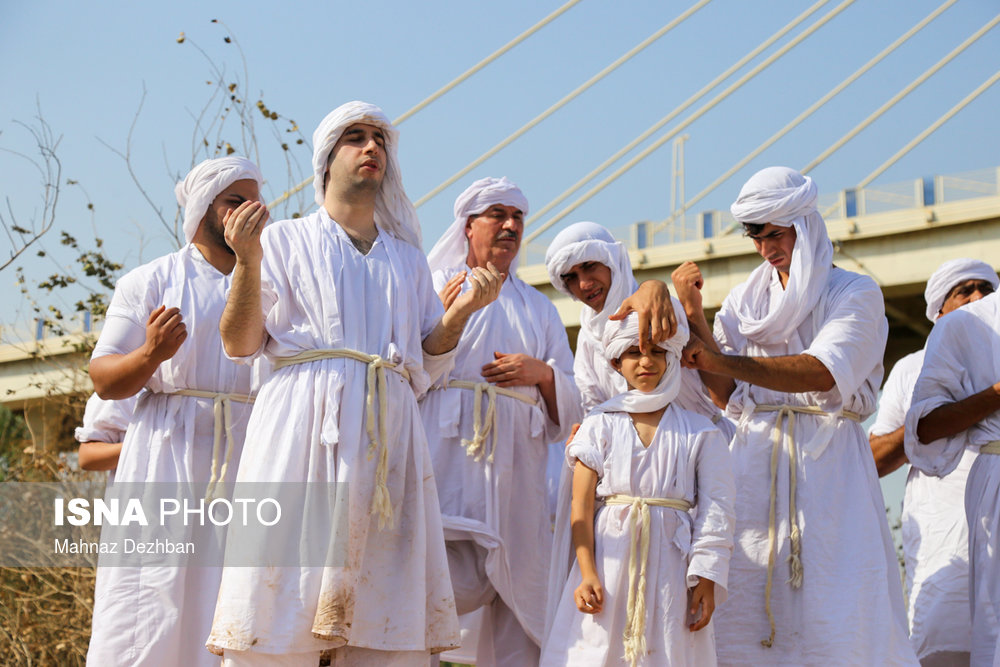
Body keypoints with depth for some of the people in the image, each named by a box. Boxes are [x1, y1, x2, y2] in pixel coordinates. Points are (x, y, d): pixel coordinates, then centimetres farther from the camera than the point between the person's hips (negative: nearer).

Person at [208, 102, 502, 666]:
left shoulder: (407, 258, 23)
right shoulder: (286, 240, 13)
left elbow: (428, 361, 19)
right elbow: (240, 344, 4)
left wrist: (464, 309, 3)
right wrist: (247, 263, -10)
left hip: (389, 432, 3)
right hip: (304, 424, -3)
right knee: (282, 610, -10)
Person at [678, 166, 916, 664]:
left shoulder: (855, 294, 3)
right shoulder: (744, 302, 17)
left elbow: (824, 374, -14)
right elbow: (726, 397, 9)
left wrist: (723, 361, -21)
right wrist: (693, 315, -3)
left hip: (827, 461, -3)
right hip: (755, 460, 3)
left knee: (836, 613, -11)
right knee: (740, 605, -8)